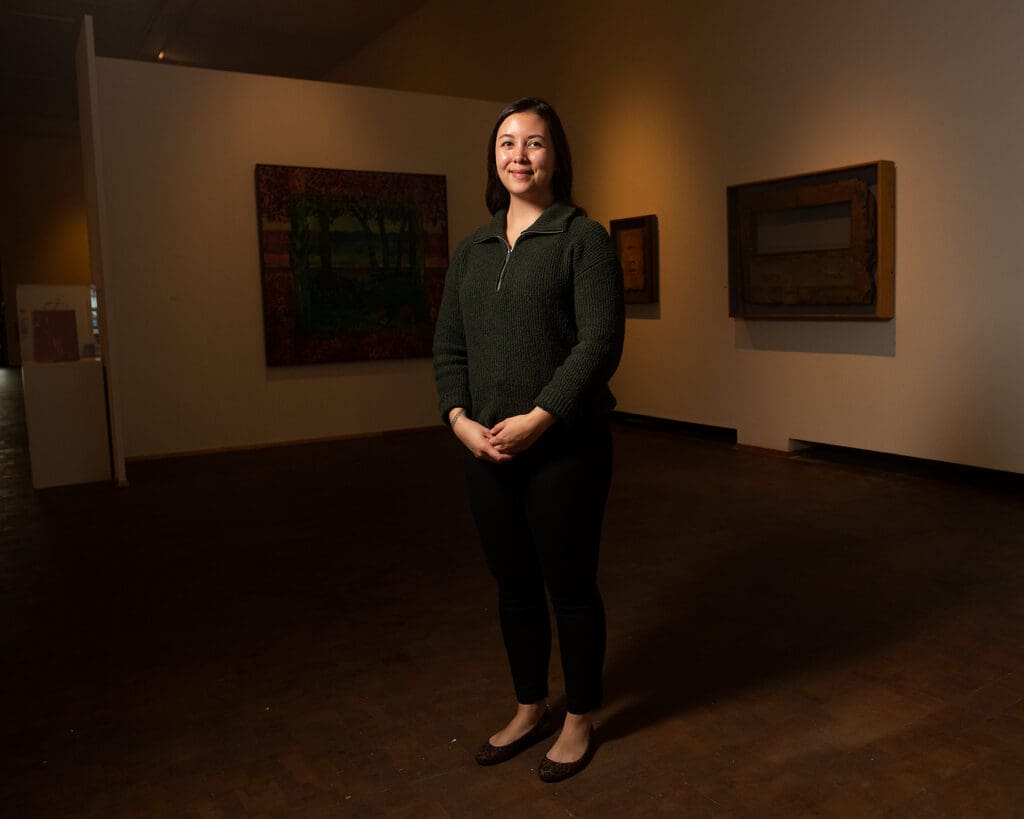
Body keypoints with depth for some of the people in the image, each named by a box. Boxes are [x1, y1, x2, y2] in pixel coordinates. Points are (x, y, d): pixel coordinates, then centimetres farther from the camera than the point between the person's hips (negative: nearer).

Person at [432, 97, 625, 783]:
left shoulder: (583, 237, -4)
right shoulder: (472, 251, 13)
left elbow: (600, 341, -13)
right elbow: (448, 346, 11)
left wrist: (538, 418, -19)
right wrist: (461, 419, -5)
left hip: (564, 447, -5)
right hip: (487, 449, 5)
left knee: (570, 585, 7)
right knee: (514, 585, 16)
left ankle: (581, 720, 28)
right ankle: (530, 710, 36)